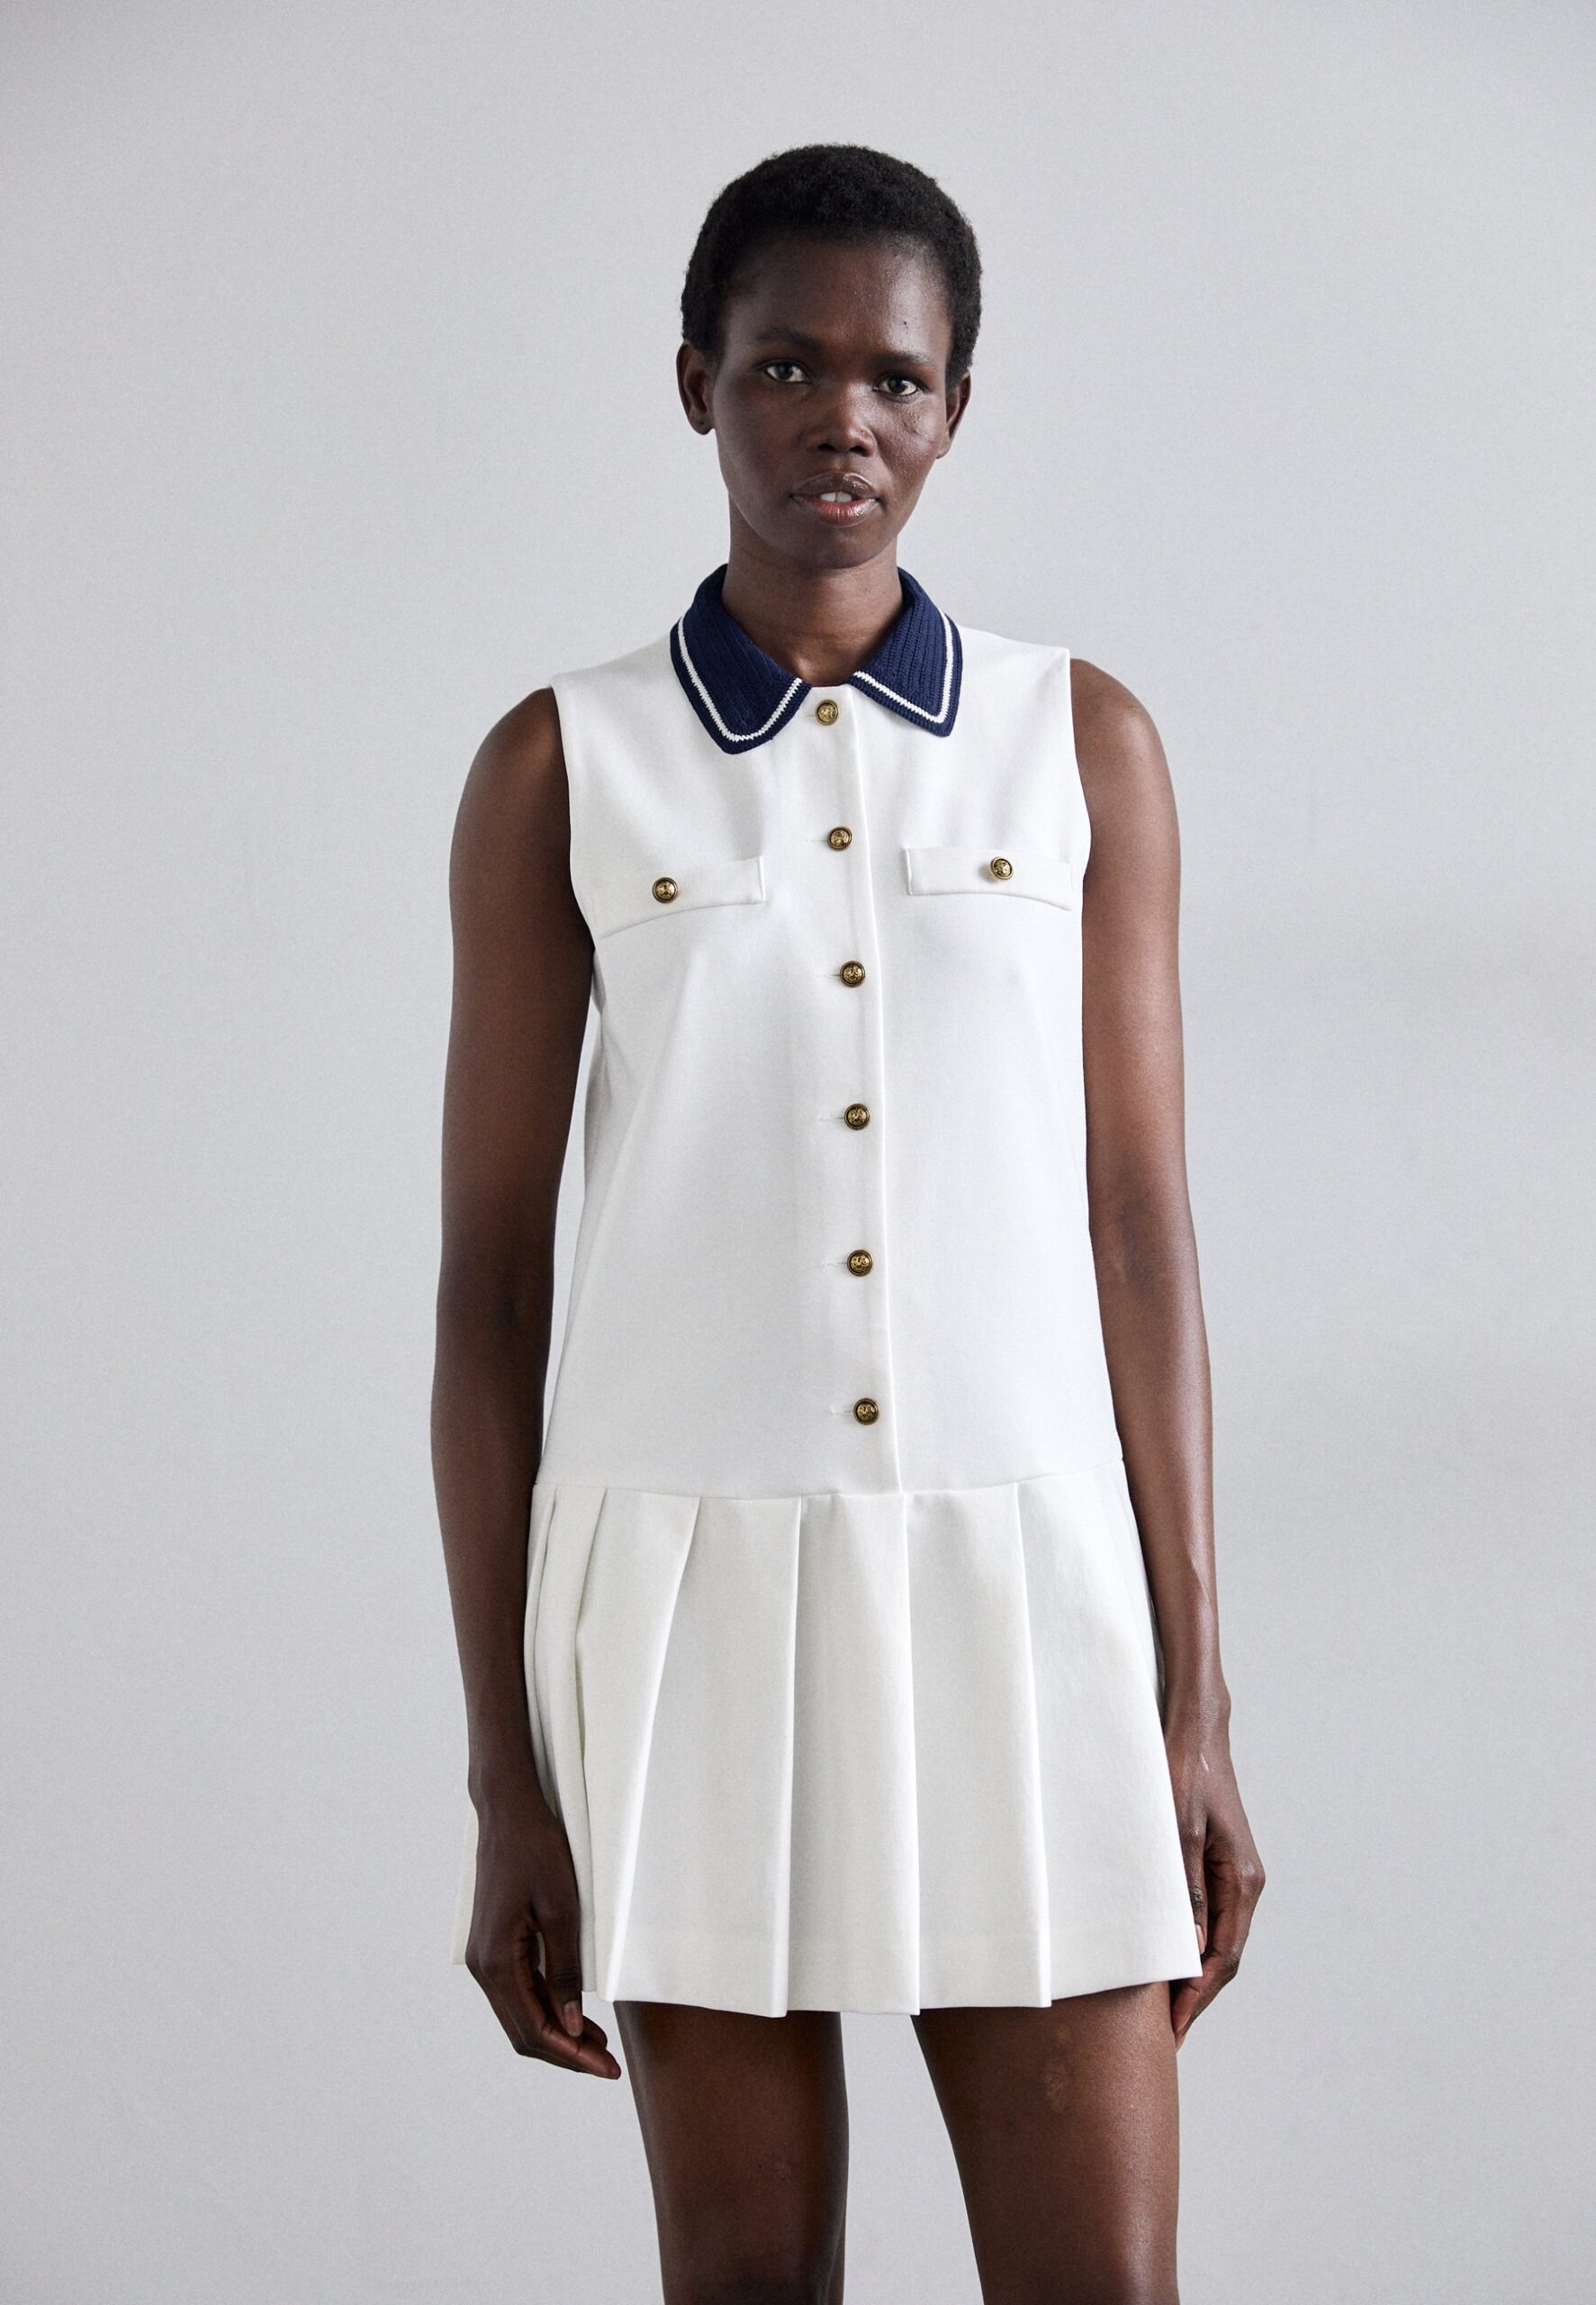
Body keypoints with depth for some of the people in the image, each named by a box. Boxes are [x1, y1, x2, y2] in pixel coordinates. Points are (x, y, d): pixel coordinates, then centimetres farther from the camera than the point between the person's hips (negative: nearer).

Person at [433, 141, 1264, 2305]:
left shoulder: (1084, 746, 6)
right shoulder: (560, 772, 3)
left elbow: (1140, 1231, 5)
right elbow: (491, 1283, 3)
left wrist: (1197, 1709, 1)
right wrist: (503, 1783, 0)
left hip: (1023, 1587, 1)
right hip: (689, 1585, 0)